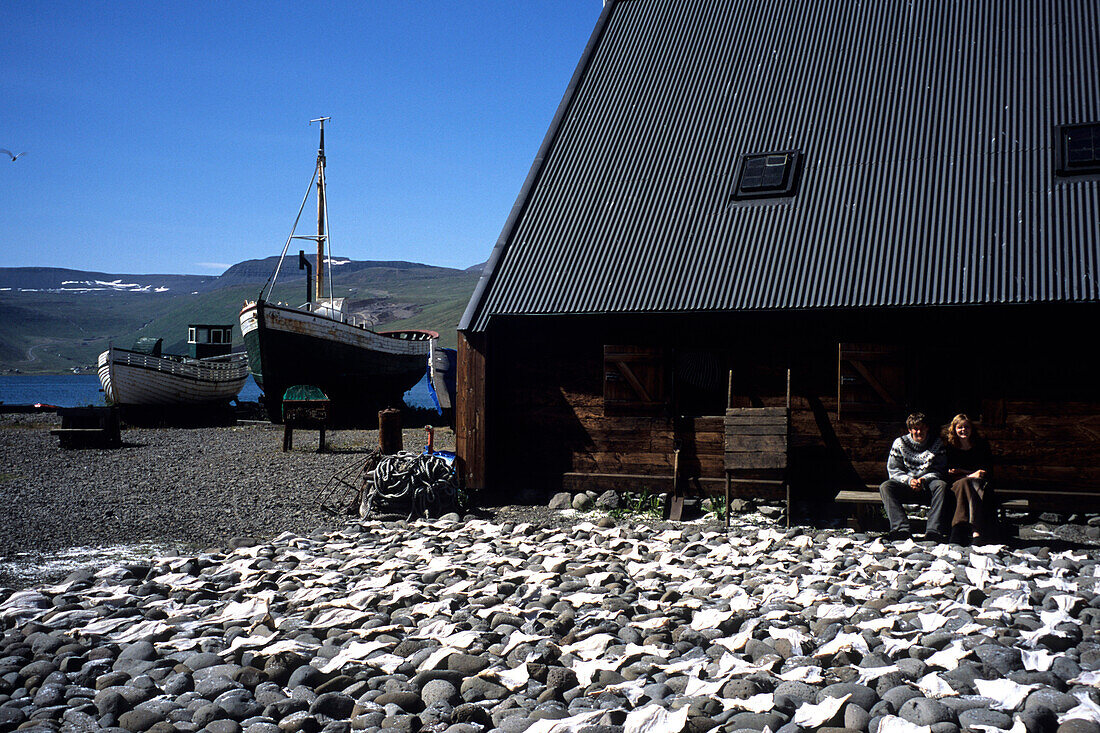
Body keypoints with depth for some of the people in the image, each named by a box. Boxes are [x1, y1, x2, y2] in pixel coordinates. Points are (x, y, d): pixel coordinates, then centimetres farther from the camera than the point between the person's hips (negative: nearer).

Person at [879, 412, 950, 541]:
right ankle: (900, 528, -41)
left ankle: (934, 530, -41)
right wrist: (909, 480, -17)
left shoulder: (937, 444, 7)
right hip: (905, 486, 1)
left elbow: (940, 471, 2)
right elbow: (893, 470, 2)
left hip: (928, 485, 0)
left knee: (942, 485, -33)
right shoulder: (900, 443, 6)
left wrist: (924, 480, -18)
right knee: (885, 486, -28)